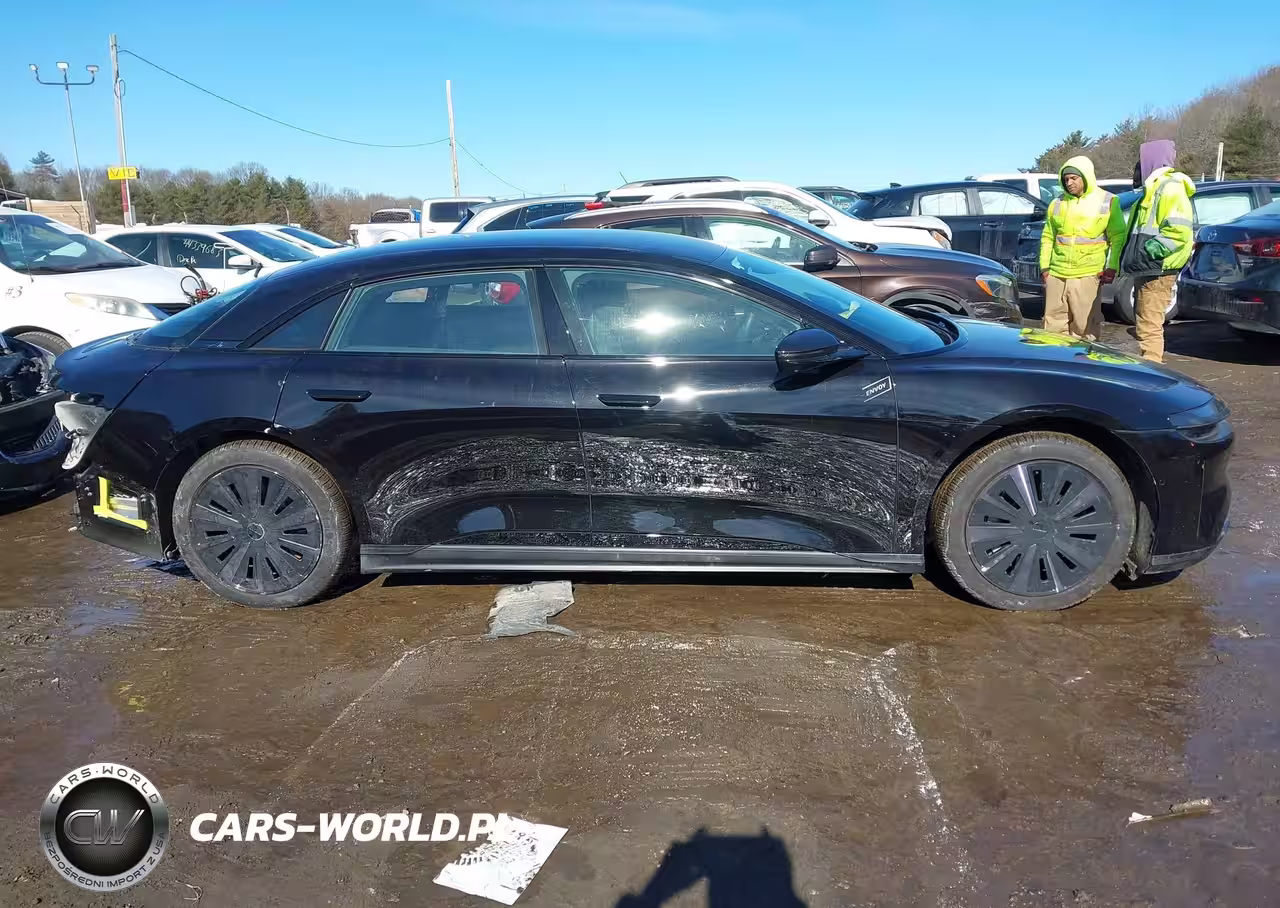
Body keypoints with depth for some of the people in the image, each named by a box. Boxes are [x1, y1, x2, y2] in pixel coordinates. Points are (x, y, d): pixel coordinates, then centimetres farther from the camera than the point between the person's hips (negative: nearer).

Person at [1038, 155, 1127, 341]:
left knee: (1085, 326, -4)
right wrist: (1044, 266, 10)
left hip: (1087, 275, -4)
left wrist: (1112, 267, -9)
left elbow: (1118, 237, 0)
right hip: (1056, 274, 4)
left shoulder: (1107, 202, 3)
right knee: (1054, 323, 6)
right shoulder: (1057, 203, 15)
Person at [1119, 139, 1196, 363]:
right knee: (1144, 326, 16)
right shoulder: (1152, 188, 22)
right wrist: (1132, 254, 15)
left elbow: (1179, 230, -22)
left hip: (1157, 271, -11)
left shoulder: (1169, 187, -11)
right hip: (1146, 270, 11)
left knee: (1149, 328, -13)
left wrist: (1149, 251, -24)